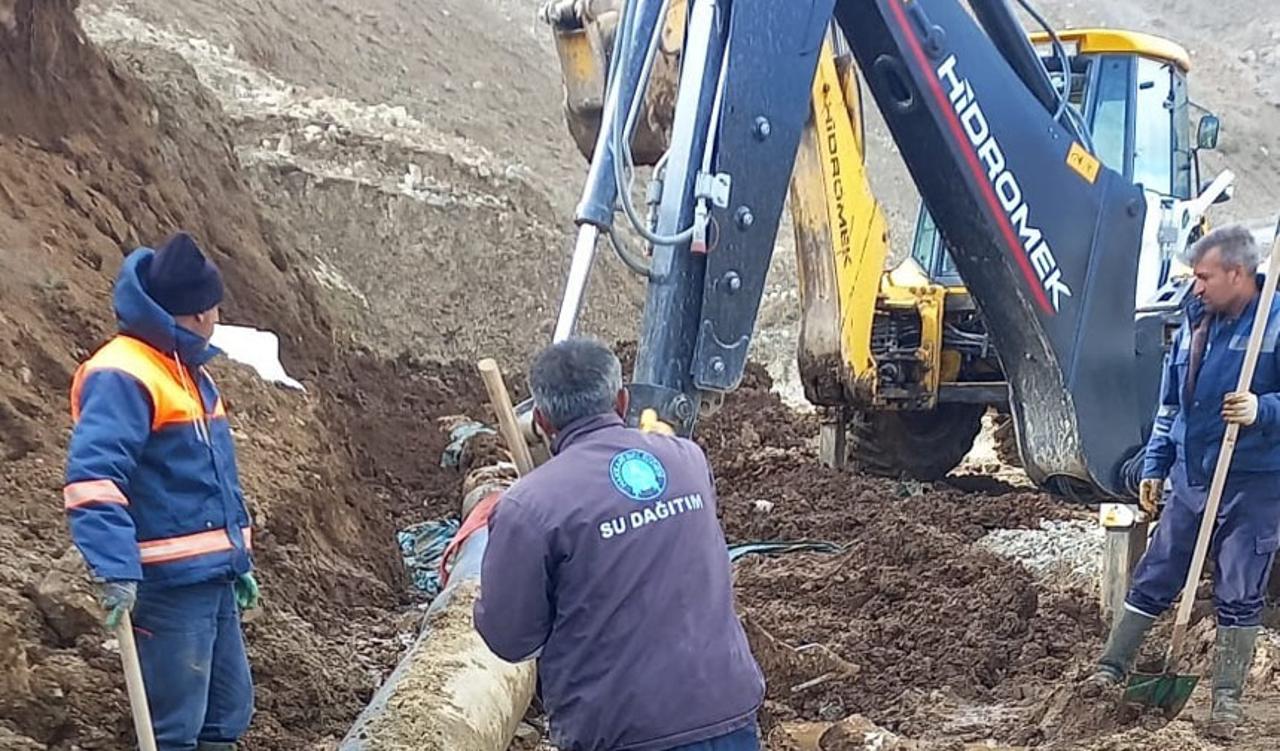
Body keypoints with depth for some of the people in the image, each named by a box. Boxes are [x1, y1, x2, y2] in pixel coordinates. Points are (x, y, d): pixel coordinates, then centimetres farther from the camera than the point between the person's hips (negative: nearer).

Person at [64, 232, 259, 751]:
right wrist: (116, 570, -34)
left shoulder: (188, 370, 17)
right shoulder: (121, 376, -15)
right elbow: (92, 480, -26)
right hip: (168, 583, -9)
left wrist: (239, 561, 24)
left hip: (213, 577, 10)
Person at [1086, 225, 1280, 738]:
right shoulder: (1196, 323, 8)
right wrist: (1155, 466, 15)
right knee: (1153, 578, 12)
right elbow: (1170, 403, 16)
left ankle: (1227, 697, 17)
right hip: (1190, 479, 5)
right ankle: (1111, 668, 22)